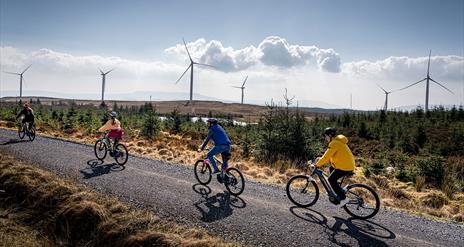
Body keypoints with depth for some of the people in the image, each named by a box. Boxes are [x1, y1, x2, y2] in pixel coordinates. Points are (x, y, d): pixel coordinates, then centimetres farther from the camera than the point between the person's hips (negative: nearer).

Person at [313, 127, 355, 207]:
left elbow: (327, 156, -20)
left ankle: (343, 199, -2)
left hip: (345, 167, -10)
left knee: (331, 179, -6)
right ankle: (340, 191, 28)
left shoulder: (334, 143, -17)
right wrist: (321, 159, 15)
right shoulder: (338, 141, 15)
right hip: (348, 164, 10)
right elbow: (329, 155, 22)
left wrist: (317, 165, -13)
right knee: (331, 168, 26)